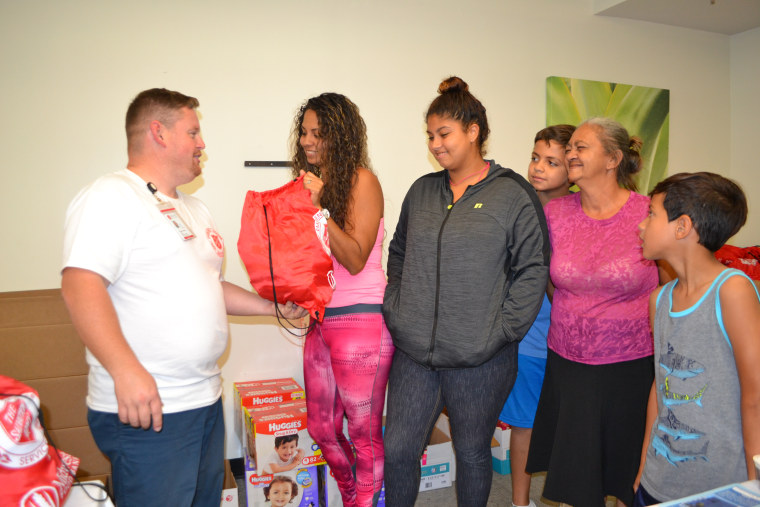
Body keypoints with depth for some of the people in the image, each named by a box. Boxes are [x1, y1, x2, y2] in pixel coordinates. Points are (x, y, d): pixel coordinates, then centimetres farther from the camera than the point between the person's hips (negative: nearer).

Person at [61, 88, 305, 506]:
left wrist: (274, 307, 19)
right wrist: (125, 370, -31)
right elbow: (80, 285, -23)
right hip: (145, 409, -9)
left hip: (206, 401, 9)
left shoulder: (193, 209, 18)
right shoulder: (111, 197, -11)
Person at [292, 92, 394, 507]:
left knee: (364, 433, 6)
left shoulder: (361, 181, -9)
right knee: (321, 427, 18)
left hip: (360, 318, -7)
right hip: (320, 319, 8)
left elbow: (355, 259, -14)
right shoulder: (313, 182, 10)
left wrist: (319, 207, -19)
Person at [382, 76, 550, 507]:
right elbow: (398, 254, 19)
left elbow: (533, 269, -7)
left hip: (479, 360, -4)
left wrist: (500, 331, -12)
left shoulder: (513, 194, -5)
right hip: (413, 353, 4)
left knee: (472, 453, 15)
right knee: (398, 451, 9)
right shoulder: (422, 191, 10)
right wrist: (395, 309, 8)